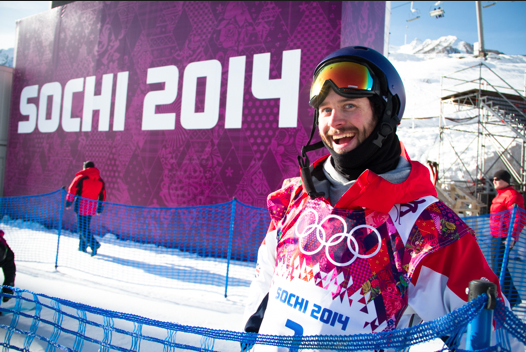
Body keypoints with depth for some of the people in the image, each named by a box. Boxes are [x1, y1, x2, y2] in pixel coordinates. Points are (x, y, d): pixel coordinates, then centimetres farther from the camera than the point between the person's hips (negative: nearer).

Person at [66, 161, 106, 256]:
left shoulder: (80, 178, -5)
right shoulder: (100, 181, 11)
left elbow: (72, 190, -4)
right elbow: (102, 195, 15)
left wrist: (68, 202, 7)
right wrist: (99, 208, 22)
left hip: (81, 206, -6)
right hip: (92, 208, 6)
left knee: (82, 227, -5)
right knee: (86, 225, 19)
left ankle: (94, 244, -22)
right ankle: (83, 246, 24)